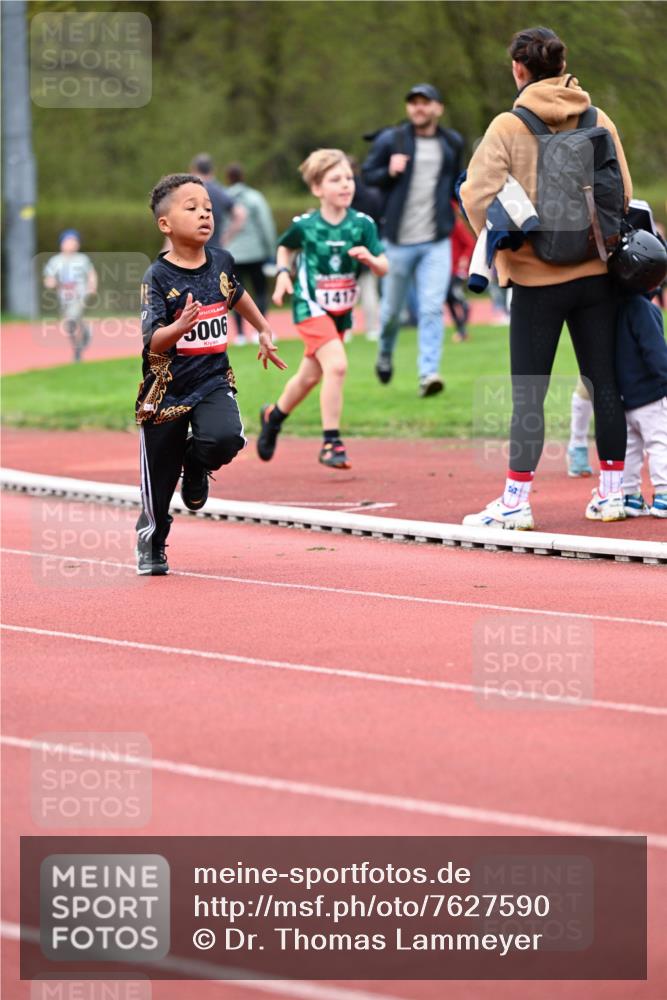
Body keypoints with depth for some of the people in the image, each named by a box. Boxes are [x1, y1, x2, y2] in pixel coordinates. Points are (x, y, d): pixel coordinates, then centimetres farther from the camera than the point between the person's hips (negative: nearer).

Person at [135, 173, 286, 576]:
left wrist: (264, 331, 33)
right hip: (167, 387, -3)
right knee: (159, 479, 7)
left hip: (213, 380, 3)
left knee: (225, 437, -28)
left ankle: (196, 463, 9)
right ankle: (151, 548, 34)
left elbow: (236, 294, 24)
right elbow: (153, 343, -25)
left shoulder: (221, 261, -1)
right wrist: (180, 326, -44)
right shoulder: (157, 277, -16)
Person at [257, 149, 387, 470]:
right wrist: (283, 273, -5)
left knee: (310, 376, 18)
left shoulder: (362, 224, -8)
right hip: (311, 305, -4)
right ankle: (331, 442, -18)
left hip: (341, 310, 4)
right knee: (336, 364, -25)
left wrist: (370, 259, -29)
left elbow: (383, 268, -9)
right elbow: (285, 248, 11)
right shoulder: (304, 225, -11)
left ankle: (274, 416, 46)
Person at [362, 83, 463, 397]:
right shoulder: (390, 140, -1)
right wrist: (389, 171, -15)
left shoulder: (452, 143, 9)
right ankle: (385, 355, 38)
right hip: (399, 240, -1)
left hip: (436, 242, 1)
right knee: (392, 308, 9)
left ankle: (428, 373, -15)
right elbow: (368, 174, 5)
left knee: (432, 308, -12)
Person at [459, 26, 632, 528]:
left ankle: (516, 500, 2)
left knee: (528, 393, 2)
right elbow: (623, 193, 4)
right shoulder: (599, 121, 2)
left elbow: (479, 196, -16)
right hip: (596, 273, 3)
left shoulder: (508, 127, -8)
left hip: (537, 279, -3)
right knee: (604, 383, 10)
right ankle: (611, 492, 14)